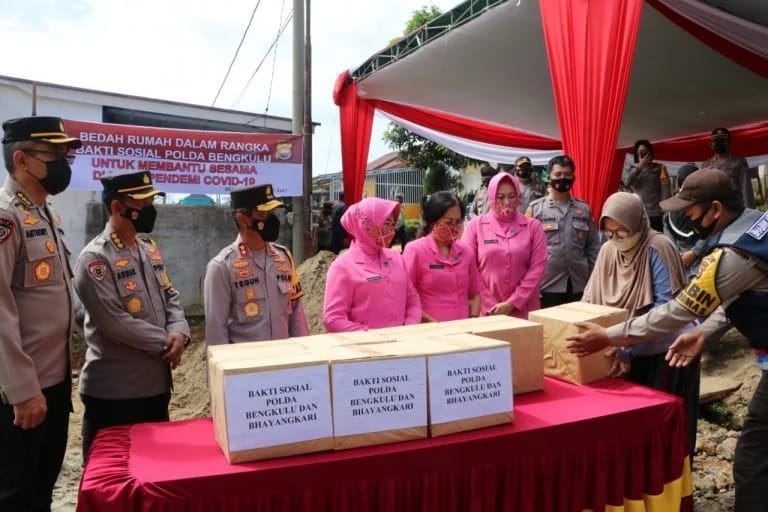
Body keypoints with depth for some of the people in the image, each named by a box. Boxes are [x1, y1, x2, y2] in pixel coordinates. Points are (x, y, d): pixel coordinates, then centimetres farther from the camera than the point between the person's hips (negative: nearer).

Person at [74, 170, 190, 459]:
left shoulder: (150, 249, 9)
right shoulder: (95, 258, -15)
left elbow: (170, 295, 10)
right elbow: (115, 323, -21)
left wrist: (179, 332, -10)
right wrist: (166, 342, -13)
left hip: (157, 382, 7)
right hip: (112, 390, -7)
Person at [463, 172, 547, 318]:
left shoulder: (533, 226, 4)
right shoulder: (475, 226, 1)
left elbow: (537, 267, -3)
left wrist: (512, 304, -11)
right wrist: (490, 307, -9)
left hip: (524, 311, 1)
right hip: (486, 312, -1)